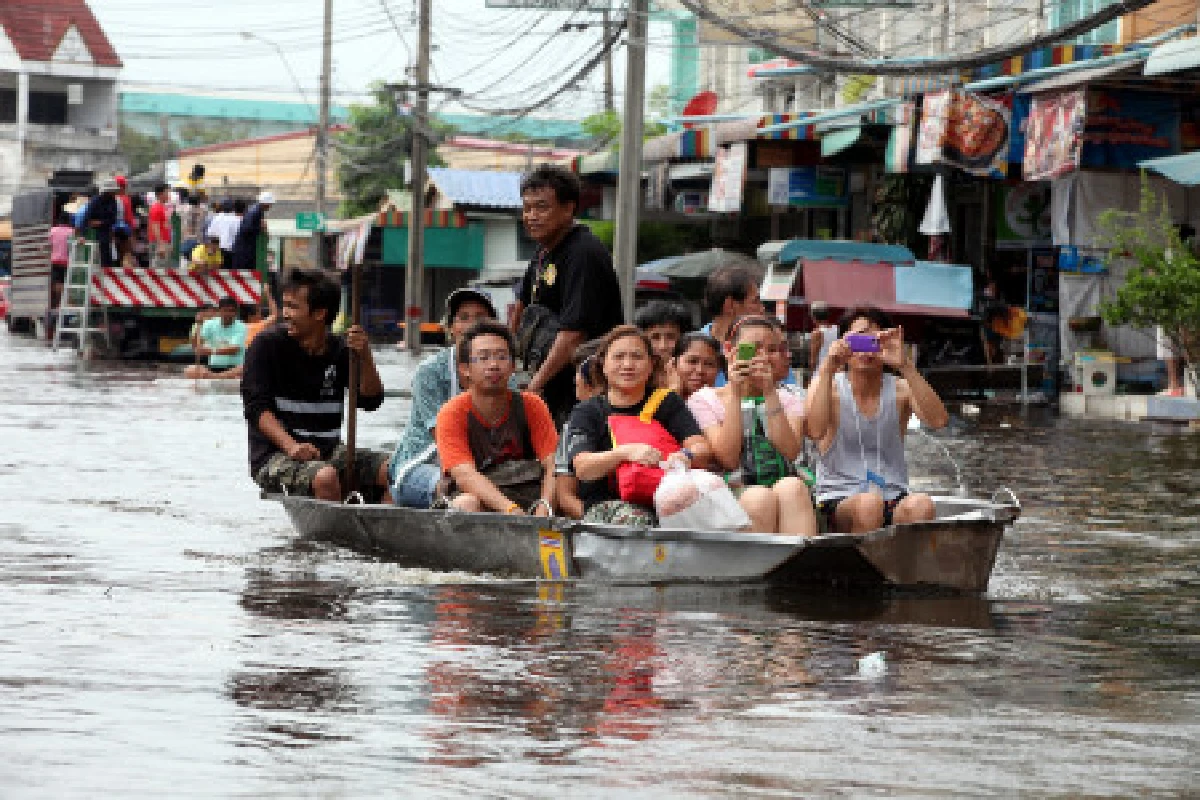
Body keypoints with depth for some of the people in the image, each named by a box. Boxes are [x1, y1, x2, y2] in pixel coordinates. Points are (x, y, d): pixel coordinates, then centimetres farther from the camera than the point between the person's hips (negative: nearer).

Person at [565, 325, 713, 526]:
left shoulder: (667, 403, 17)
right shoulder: (587, 412, 12)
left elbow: (702, 449, 2)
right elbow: (582, 468, -6)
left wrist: (685, 456, -24)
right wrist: (626, 452, -25)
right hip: (605, 506, 0)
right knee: (634, 519, -37)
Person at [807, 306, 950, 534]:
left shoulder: (899, 390, 7)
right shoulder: (831, 387, 3)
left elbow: (939, 421, -14)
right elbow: (815, 431, -20)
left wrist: (905, 366, -22)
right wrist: (828, 368, -23)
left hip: (893, 500, 2)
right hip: (838, 501, -2)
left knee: (921, 505, -32)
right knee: (869, 502, -36)